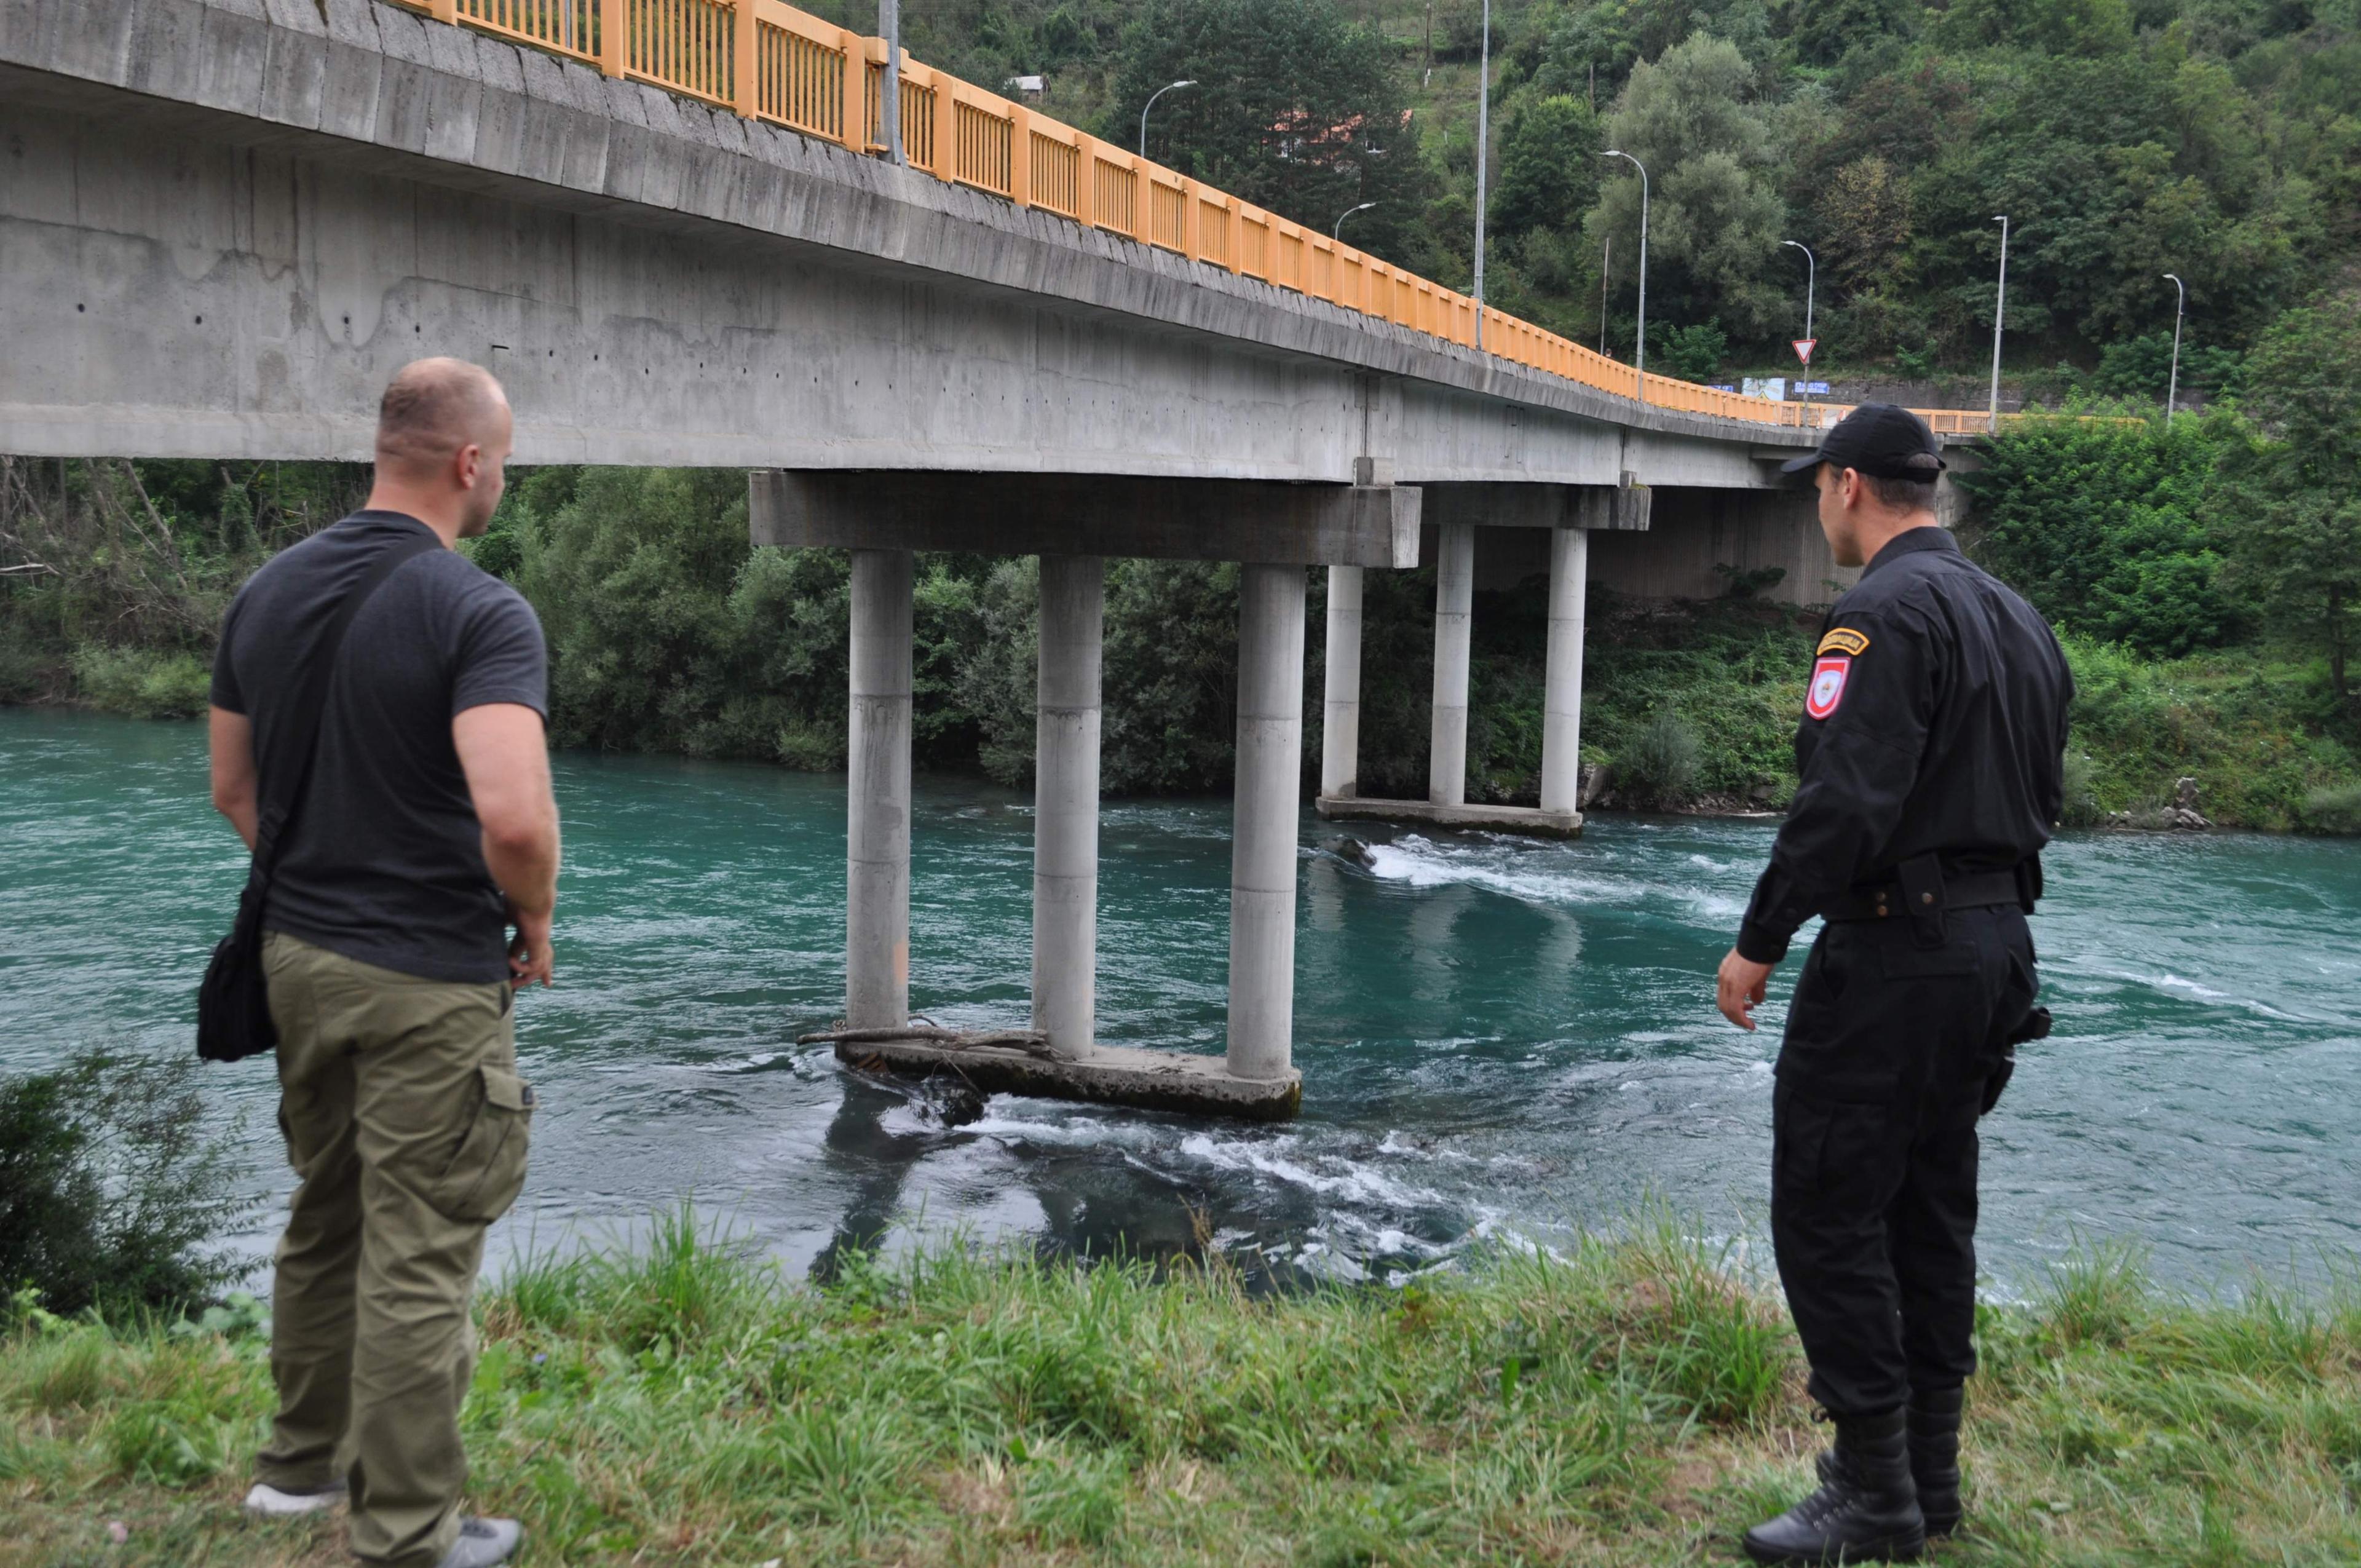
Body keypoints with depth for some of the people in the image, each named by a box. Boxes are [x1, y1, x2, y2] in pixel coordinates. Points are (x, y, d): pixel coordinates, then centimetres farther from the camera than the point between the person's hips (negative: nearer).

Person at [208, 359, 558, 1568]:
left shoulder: (267, 592, 5)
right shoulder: (480, 613, -19)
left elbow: (232, 791, 11)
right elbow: (512, 817, -30)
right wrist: (535, 926, -12)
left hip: (298, 955, 8)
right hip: (430, 980, -7)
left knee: (324, 1218, 23)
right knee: (418, 1256, 3)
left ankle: (303, 1461, 39)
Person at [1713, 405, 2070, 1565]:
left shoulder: (1885, 612, -15)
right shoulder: (2016, 619, 15)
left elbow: (1843, 801, -23)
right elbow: (2041, 796, 19)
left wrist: (1760, 942, -16)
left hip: (1891, 951, -9)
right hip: (1996, 942, 10)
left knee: (1828, 1216, -3)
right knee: (1931, 1214, 15)